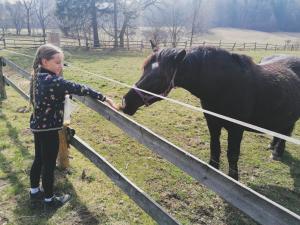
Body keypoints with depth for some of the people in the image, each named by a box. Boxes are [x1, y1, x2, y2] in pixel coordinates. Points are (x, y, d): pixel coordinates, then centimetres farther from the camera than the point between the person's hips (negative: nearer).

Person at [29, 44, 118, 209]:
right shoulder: (53, 81, -26)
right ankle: (49, 200, 24)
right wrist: (104, 98, -29)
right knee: (49, 164, 6)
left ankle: (34, 191, 41)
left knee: (39, 159, 23)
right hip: (48, 128, -9)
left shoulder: (38, 77, 3)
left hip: (38, 125, 9)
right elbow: (79, 89, -30)